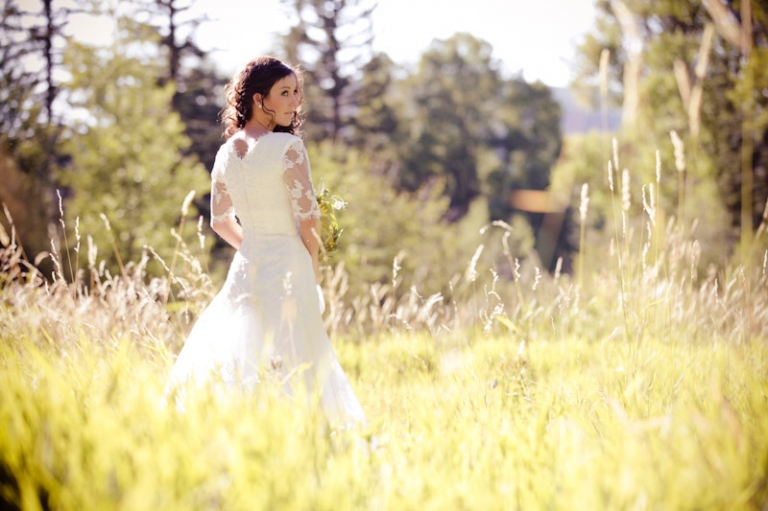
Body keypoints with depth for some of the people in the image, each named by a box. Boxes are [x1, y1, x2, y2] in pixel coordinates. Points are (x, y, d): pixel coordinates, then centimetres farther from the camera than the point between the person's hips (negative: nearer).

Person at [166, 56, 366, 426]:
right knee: (289, 368, -1)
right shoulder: (287, 147, -12)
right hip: (288, 269, -6)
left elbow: (220, 222, 14)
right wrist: (313, 265, 2)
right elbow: (308, 217, -14)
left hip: (245, 268, 6)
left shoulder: (226, 152, 7)